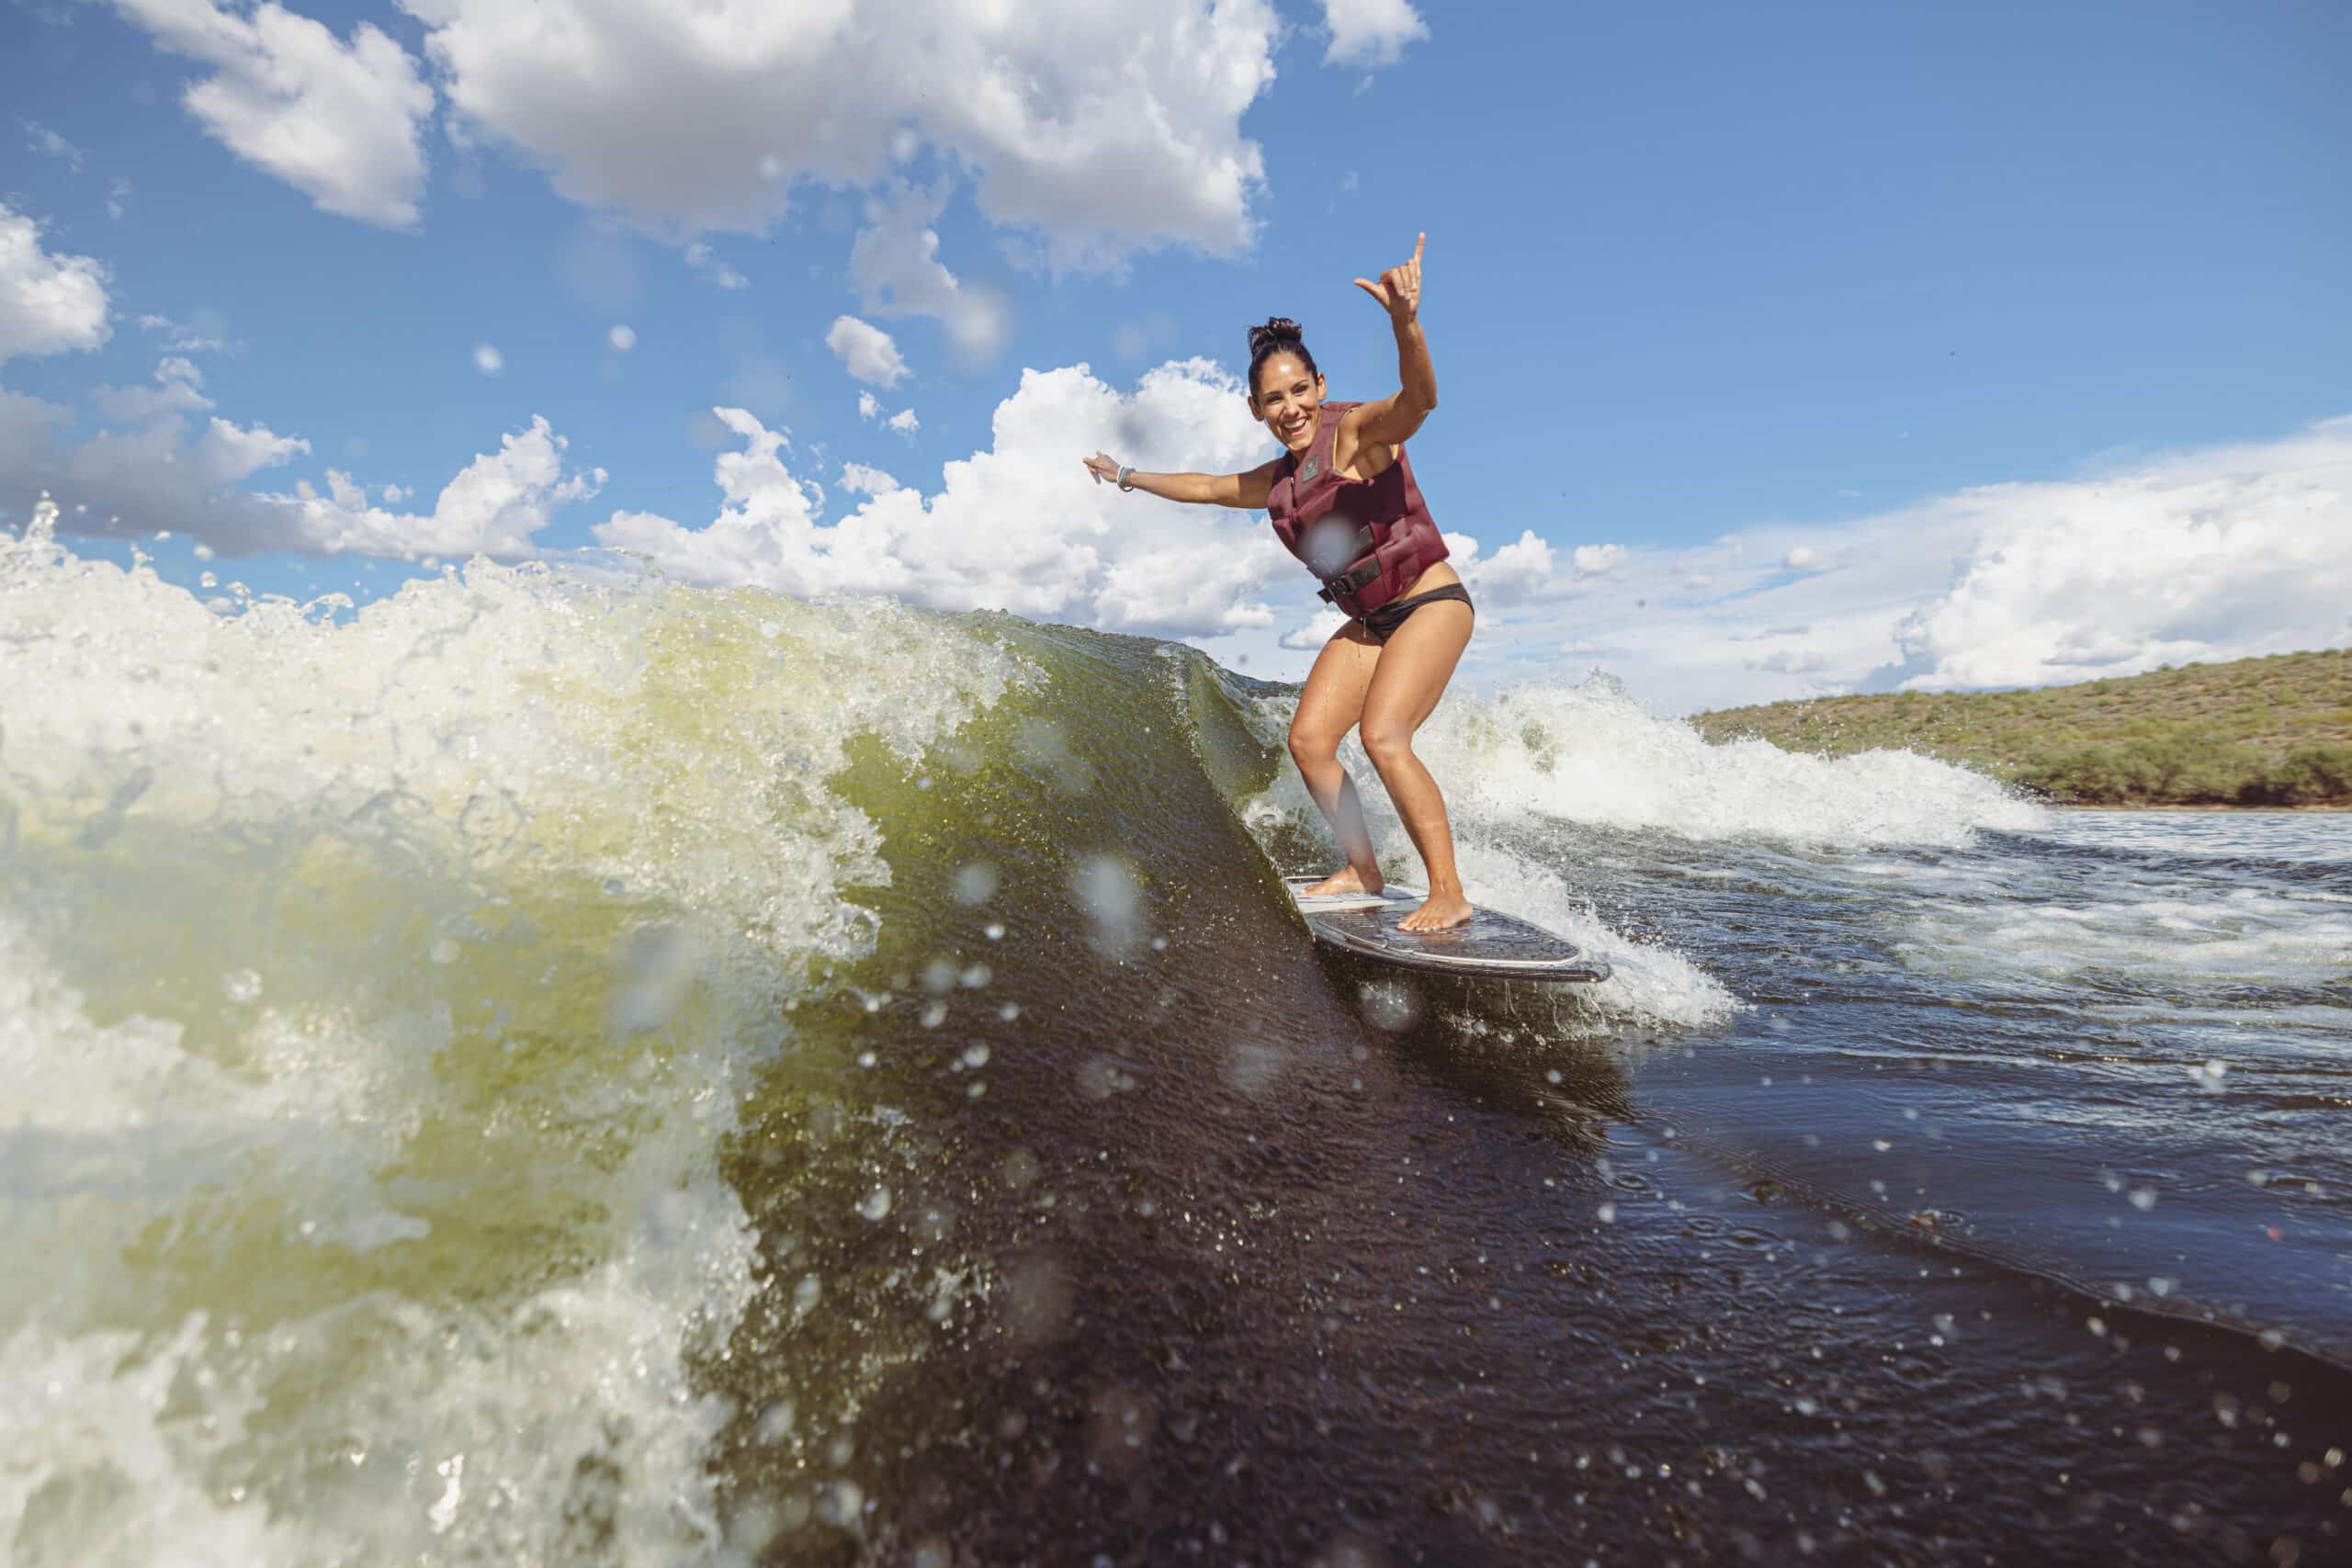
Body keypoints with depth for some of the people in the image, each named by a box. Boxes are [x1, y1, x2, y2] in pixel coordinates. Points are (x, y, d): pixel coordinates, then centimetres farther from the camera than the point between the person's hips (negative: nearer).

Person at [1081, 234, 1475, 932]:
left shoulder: (1358, 432, -13)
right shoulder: (1277, 482, 9)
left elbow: (1416, 399, -35)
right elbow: (1210, 486, 27)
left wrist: (1405, 322, -54)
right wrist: (1131, 478, 38)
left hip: (1432, 601, -8)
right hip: (1368, 621, 8)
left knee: (1382, 736, -24)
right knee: (1308, 739, -2)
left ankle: (1449, 894, -17)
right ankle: (1363, 869, 11)